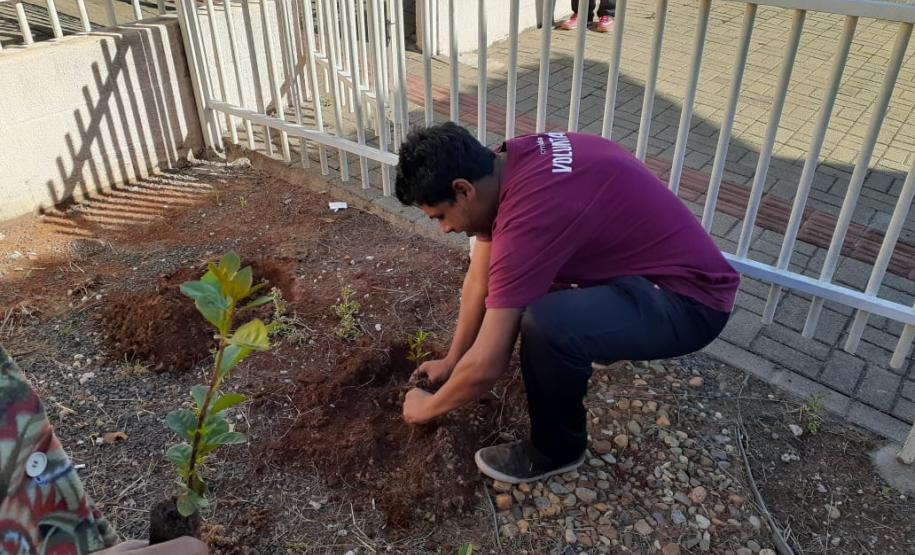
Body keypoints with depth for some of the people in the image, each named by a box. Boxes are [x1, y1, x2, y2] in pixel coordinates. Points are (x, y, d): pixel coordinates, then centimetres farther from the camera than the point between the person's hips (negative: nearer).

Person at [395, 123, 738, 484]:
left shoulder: (530, 212, -31)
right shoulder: (504, 165, -4)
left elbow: (486, 367, -26)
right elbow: (480, 279, 8)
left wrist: (428, 407, -7)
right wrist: (451, 361, 14)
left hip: (689, 298, -9)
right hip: (648, 259, 9)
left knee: (546, 326, -33)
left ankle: (556, 450, -3)